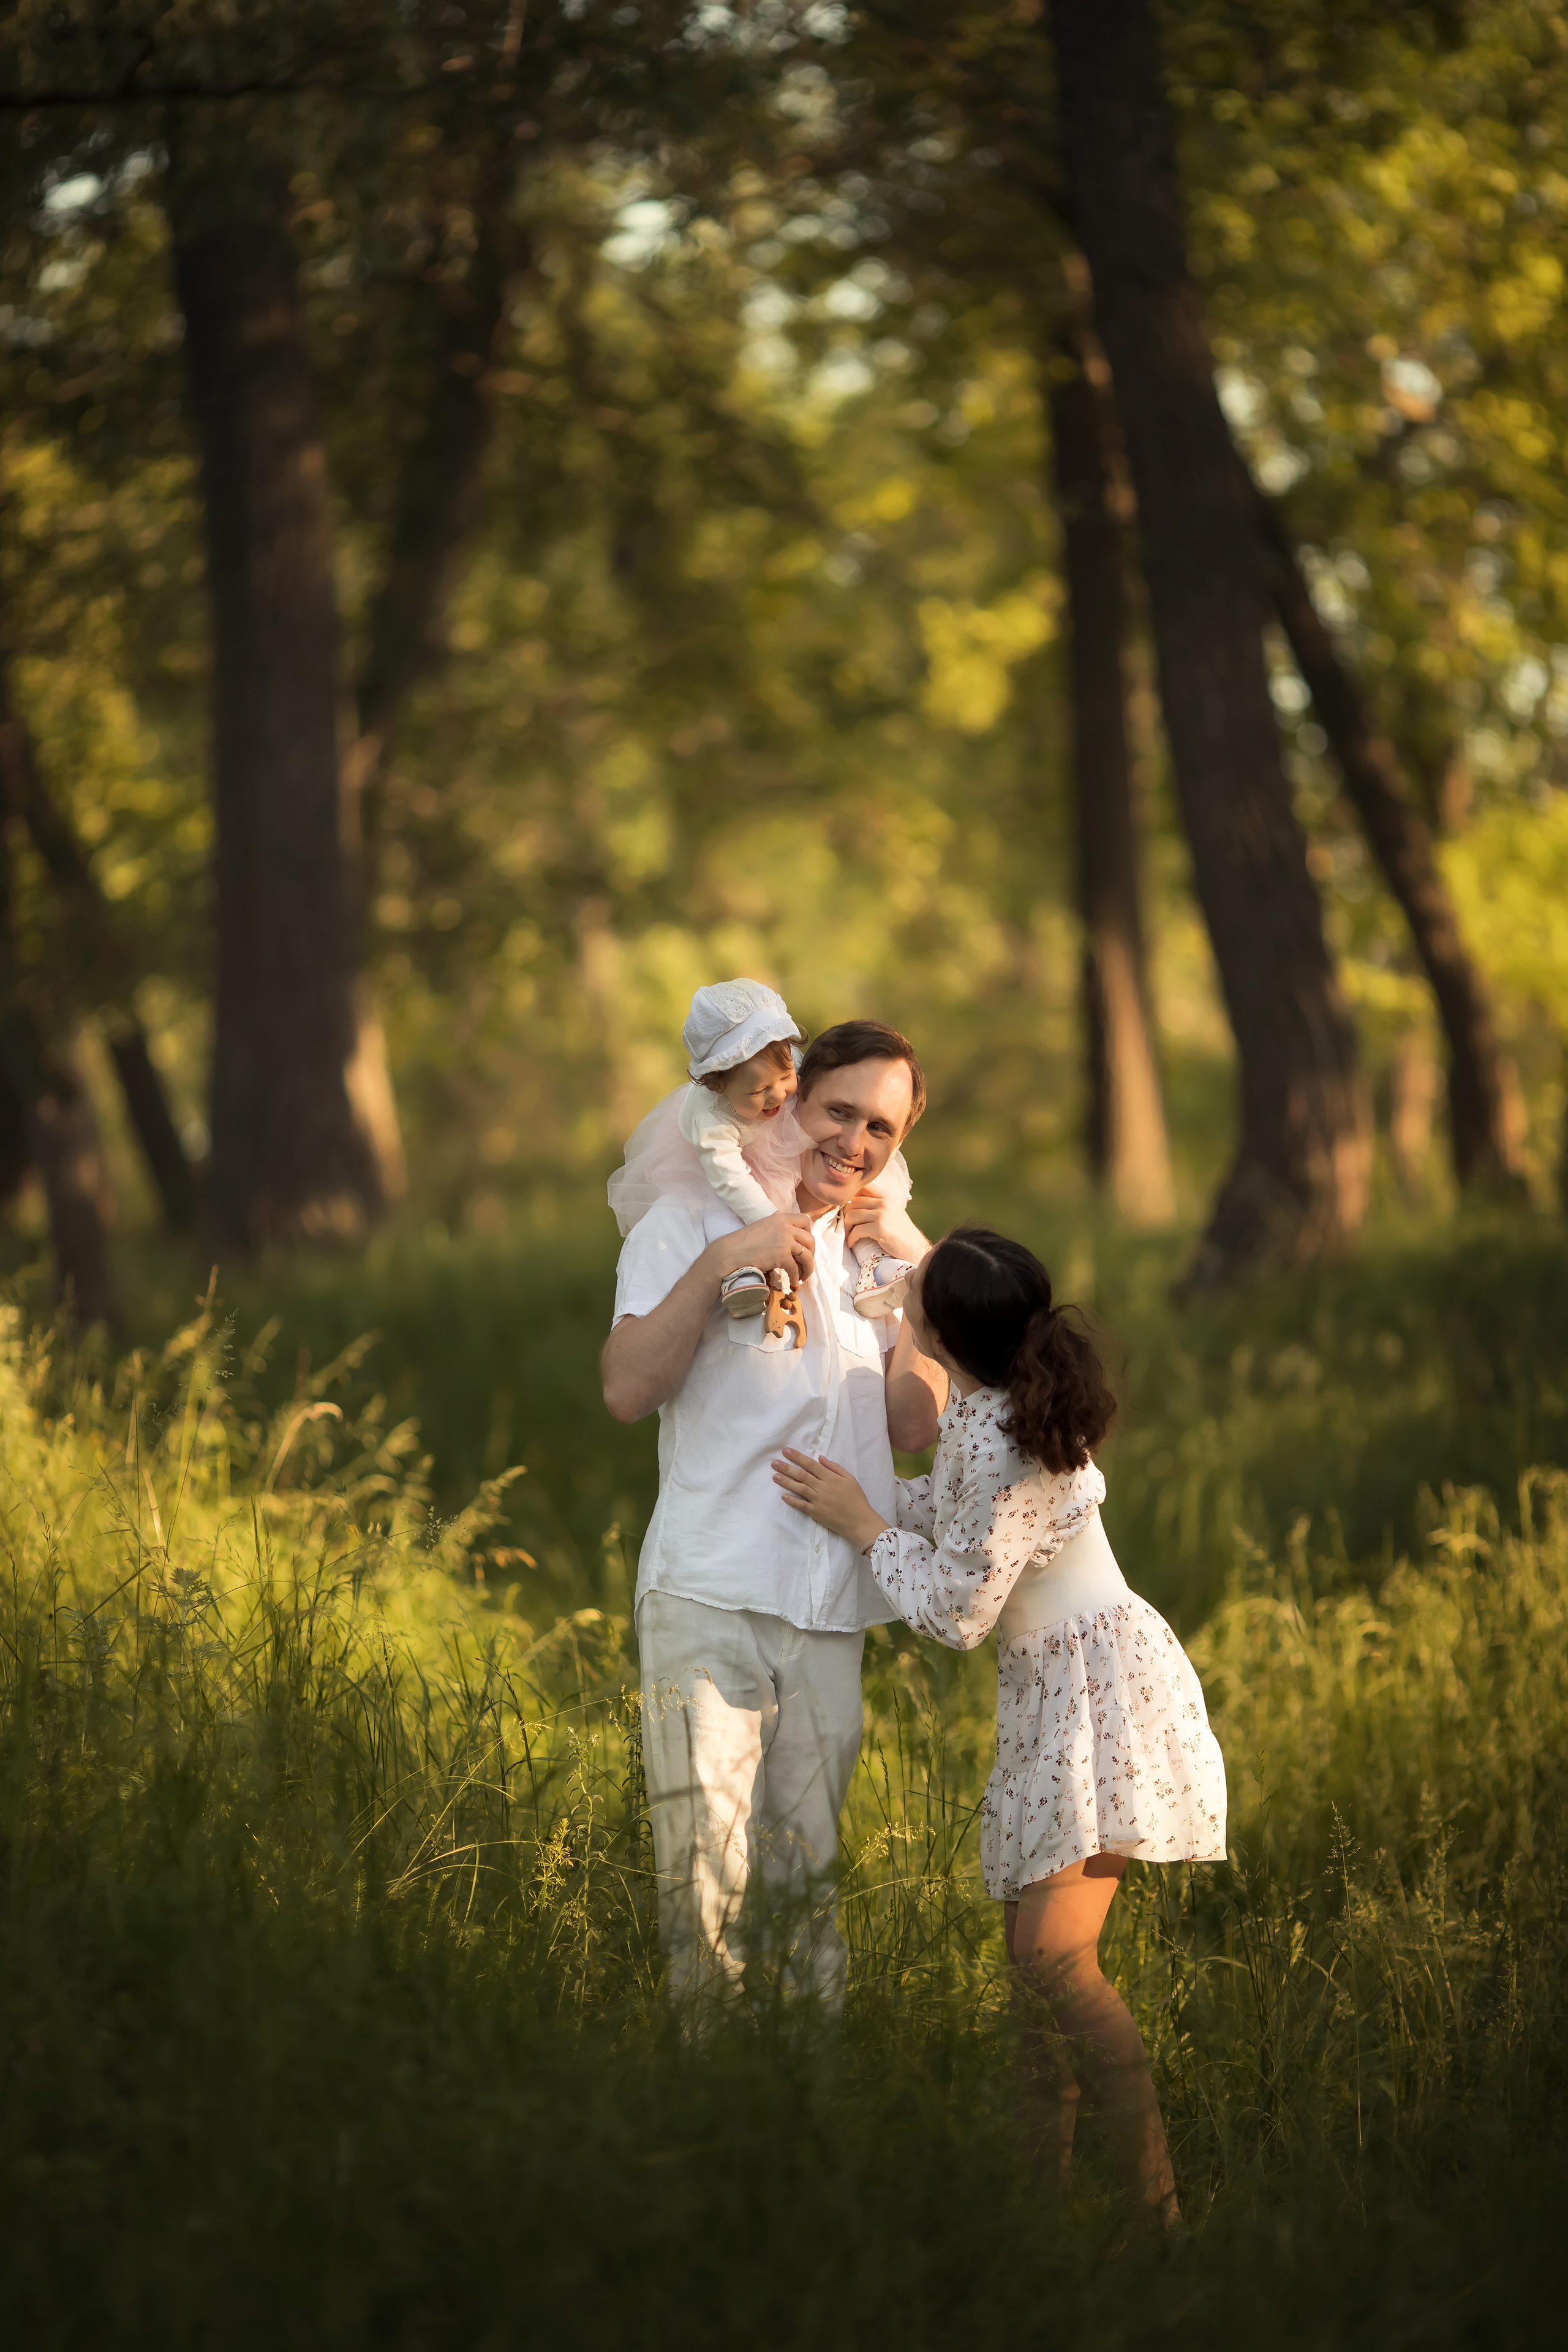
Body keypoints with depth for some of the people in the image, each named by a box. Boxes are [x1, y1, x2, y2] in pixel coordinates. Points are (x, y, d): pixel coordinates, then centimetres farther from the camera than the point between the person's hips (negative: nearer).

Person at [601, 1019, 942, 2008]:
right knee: (707, 1871, -10)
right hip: (709, 1597, -4)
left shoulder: (879, 1246, 18)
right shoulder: (693, 1222, 2)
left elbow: (914, 1424, 10)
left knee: (808, 1872, 6)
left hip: (830, 1615, 4)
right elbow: (629, 1389, -9)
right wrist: (717, 1266, -17)